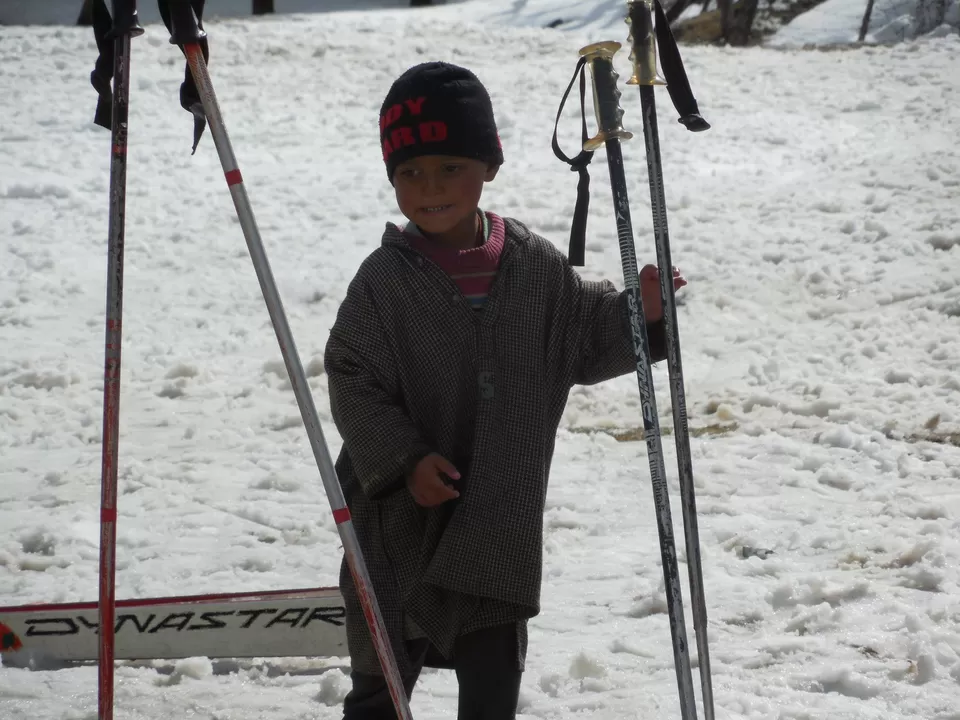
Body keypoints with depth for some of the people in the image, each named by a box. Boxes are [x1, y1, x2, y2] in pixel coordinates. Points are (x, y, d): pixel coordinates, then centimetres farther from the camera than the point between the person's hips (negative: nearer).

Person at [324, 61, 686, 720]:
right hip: (402, 521, -2)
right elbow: (353, 384, -9)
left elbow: (587, 341, 8)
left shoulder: (535, 268, -1)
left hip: (502, 524, 3)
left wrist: (639, 313, -10)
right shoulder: (384, 280, -10)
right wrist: (404, 460, -20)